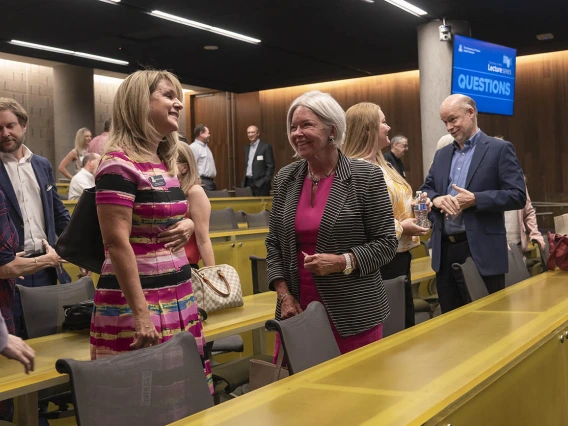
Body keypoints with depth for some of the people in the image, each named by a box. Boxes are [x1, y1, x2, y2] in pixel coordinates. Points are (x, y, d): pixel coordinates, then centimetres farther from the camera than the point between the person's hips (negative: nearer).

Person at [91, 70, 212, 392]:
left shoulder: (166, 163, 12)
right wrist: (141, 313, -22)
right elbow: (117, 243, -19)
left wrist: (188, 224, 1)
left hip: (179, 297, 8)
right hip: (139, 299, -8)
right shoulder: (119, 164, -13)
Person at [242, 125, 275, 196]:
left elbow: (270, 166, -8)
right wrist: (244, 181, 12)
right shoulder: (247, 148, 15)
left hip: (260, 184, -6)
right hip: (248, 182, 6)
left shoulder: (266, 147, -5)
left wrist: (265, 181, -14)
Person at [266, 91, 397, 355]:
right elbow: (274, 243, 11)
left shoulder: (367, 177, -6)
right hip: (298, 308, 4)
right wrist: (284, 294, 0)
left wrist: (342, 262, -18)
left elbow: (386, 244, -4)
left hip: (352, 313, -3)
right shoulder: (285, 179, 7)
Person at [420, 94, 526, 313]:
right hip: (445, 250, 6)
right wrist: (436, 199, -9)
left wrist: (475, 200, -21)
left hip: (482, 251, -5)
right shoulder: (442, 154, 16)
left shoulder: (500, 149, -3)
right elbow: (425, 190, 15)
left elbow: (518, 195, -9)